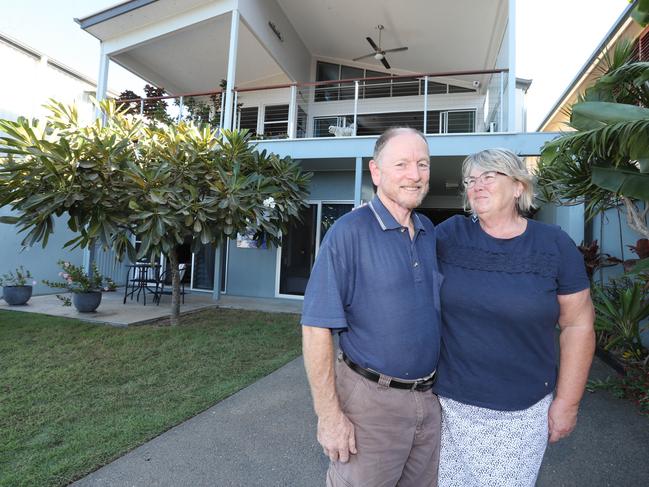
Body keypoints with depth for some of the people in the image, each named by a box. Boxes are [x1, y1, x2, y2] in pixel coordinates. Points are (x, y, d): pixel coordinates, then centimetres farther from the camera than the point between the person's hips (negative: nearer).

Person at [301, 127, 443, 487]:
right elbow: (316, 327, -18)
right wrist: (329, 415, -18)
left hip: (429, 398, 6)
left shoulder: (430, 232, 3)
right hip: (371, 401, -6)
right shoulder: (349, 232, -18)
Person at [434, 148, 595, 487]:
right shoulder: (449, 234, -5)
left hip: (523, 409, 0)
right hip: (449, 399, 1)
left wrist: (567, 402, -1)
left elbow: (578, 325, -2)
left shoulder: (556, 245, -5)